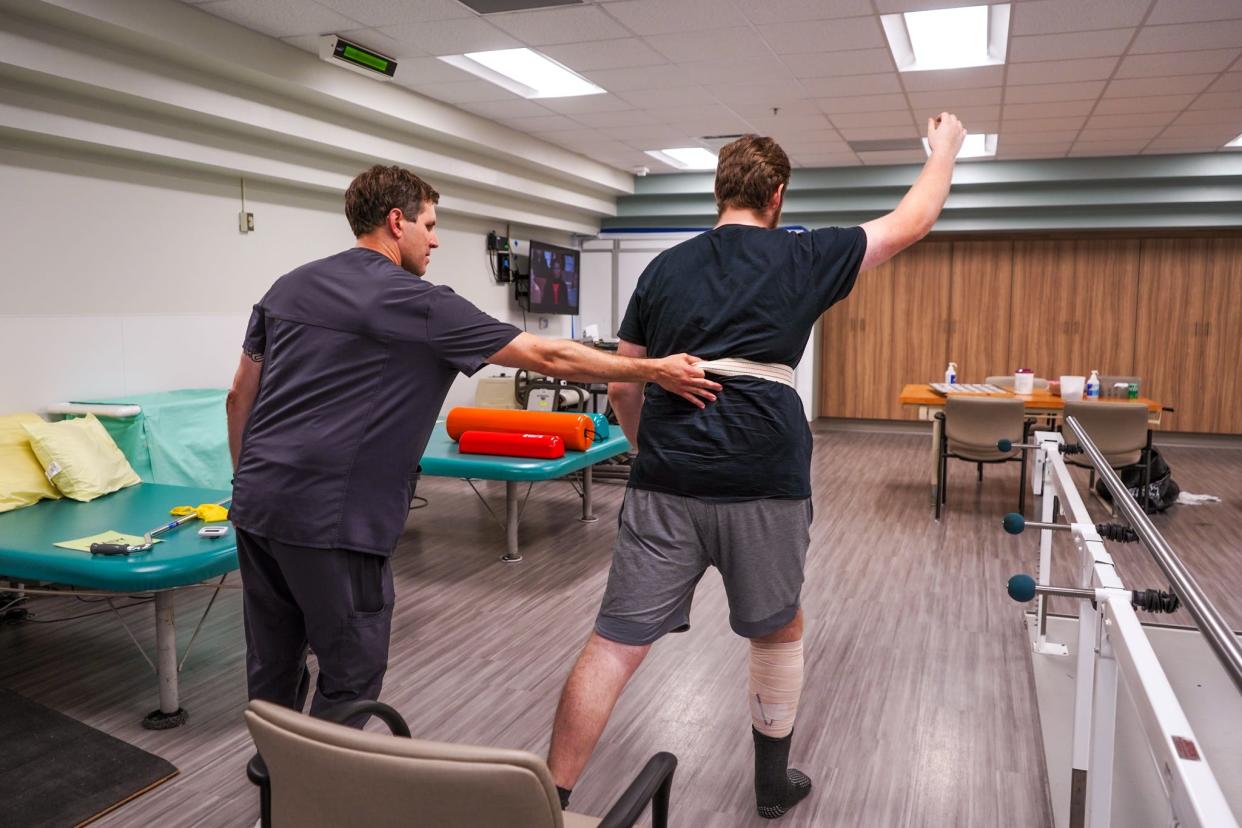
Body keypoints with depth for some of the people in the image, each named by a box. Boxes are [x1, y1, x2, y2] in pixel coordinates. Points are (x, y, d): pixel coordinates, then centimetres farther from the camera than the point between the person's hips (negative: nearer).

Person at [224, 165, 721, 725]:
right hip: (329, 522, -8)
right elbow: (548, 357, -9)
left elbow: (240, 395, 15)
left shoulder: (288, 286, 11)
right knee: (350, 676, 9)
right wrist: (656, 371, -1)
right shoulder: (418, 304, -10)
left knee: (271, 667, 19)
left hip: (255, 504, 8)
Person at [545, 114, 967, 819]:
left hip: (665, 483, 2)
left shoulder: (665, 267, 13)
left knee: (616, 643, 5)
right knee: (779, 630, 22)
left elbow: (622, 386, 15)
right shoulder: (802, 257, 6)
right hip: (764, 482, -1)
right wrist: (946, 146, 36)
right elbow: (913, 223, 19)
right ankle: (774, 784, 38)